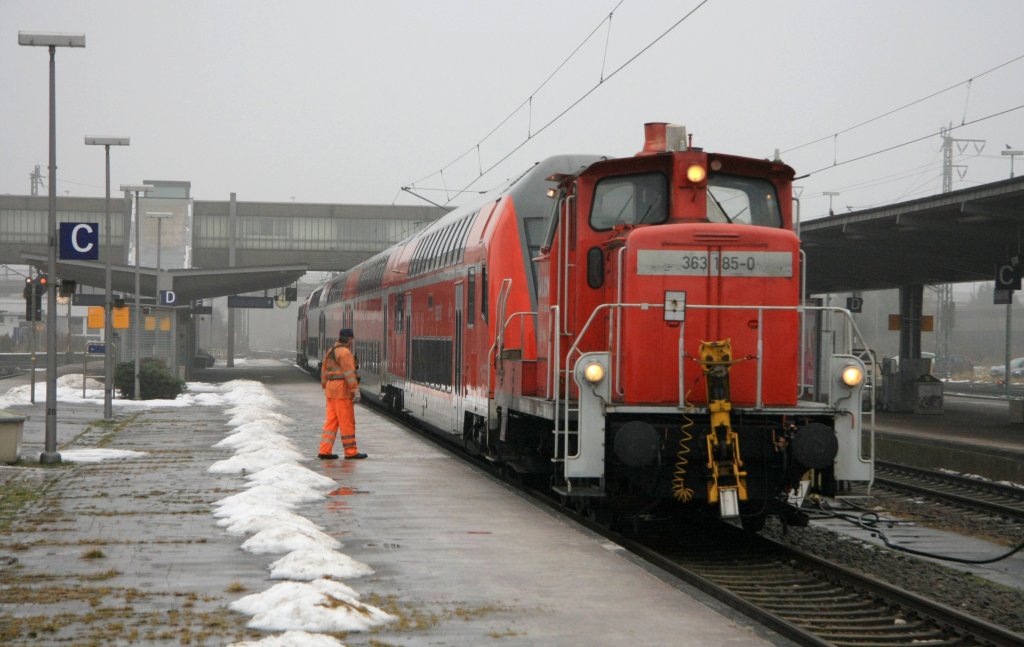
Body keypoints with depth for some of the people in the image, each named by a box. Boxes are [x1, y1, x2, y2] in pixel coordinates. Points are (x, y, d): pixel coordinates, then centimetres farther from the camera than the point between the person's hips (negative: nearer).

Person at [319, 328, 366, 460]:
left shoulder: (331, 351, 14)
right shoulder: (345, 352, -13)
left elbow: (324, 372, 18)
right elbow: (349, 373, -19)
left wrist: (326, 389, 24)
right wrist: (356, 391, -20)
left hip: (331, 389, 9)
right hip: (343, 390, -9)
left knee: (331, 421, 7)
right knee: (347, 422, -3)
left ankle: (325, 451, 2)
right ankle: (351, 452, 1)